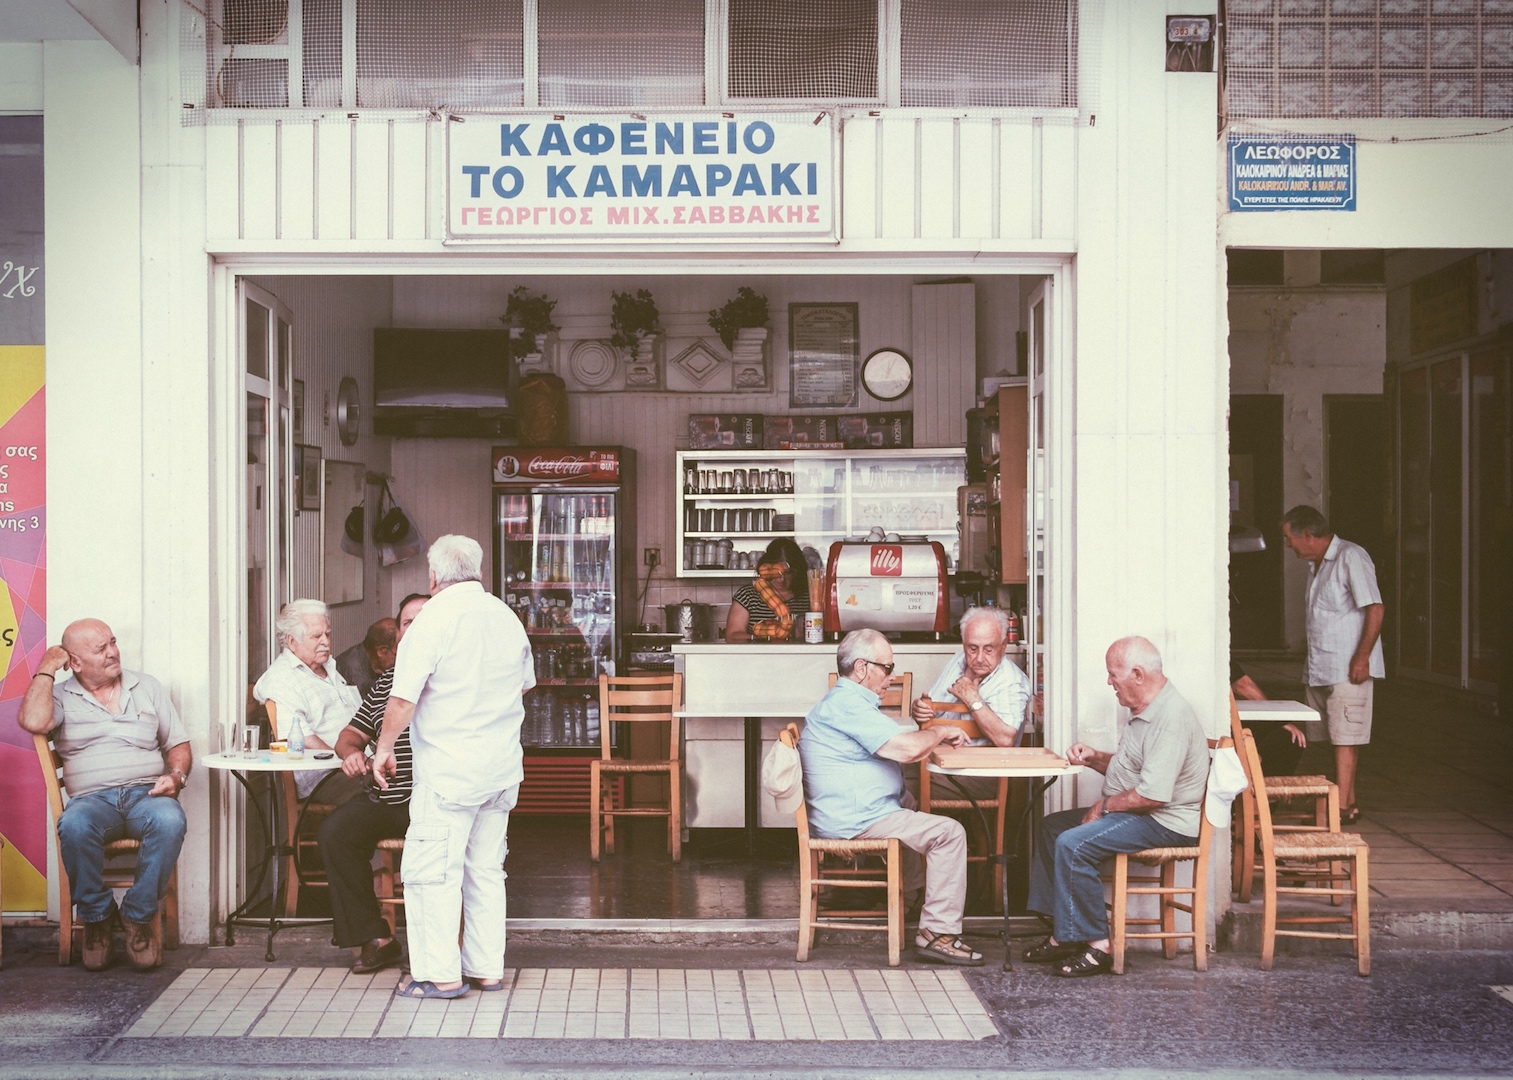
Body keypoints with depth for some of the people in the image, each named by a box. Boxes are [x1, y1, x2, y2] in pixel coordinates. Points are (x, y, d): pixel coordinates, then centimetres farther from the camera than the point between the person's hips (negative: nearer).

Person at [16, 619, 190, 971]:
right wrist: (46, 669, 1)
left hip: (146, 793, 1)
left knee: (169, 821, -36)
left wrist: (176, 776, -3)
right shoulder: (60, 696, 12)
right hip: (92, 798, -1)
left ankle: (139, 916, -18)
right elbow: (33, 721, -13)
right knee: (74, 826, -38)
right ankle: (97, 916, -13)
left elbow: (178, 744, 19)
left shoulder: (147, 686, 18)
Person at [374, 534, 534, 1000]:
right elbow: (524, 685, 22)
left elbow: (403, 700, -15)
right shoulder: (506, 617, 8)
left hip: (449, 766, -7)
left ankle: (441, 974, 1)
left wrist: (383, 749, -2)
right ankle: (488, 968, 18)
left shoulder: (434, 620, -13)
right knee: (485, 869, 14)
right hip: (503, 765, 7)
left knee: (431, 869, 0)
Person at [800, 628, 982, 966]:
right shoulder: (847, 705, -20)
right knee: (949, 833, -14)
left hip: (843, 814, 12)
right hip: (854, 821, -12)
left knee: (911, 802, 35)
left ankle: (911, 891, 42)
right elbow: (907, 748, -27)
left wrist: (937, 737, 6)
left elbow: (900, 750, 19)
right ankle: (938, 933, -14)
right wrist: (940, 732, -9)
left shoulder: (843, 702, 17)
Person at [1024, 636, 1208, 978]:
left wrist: (1105, 805, -15)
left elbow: (1154, 793, -29)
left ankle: (1097, 946, -17)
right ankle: (1063, 934, 8)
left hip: (1166, 822, -12)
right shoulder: (1146, 710, 12)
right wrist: (1095, 758, 7)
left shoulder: (1171, 718, -24)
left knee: (1073, 844, -25)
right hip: (1136, 810, 12)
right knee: (1052, 827, 12)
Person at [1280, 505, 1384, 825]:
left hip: (1348, 668, -9)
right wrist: (1310, 656, 19)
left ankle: (1342, 808, -6)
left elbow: (1375, 608, -17)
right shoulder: (1316, 564, 16)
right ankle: (1349, 802, 16)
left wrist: (1362, 657, -20)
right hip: (1320, 667, 9)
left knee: (1345, 737, -7)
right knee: (1337, 736, 10)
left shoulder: (1351, 558, -12)